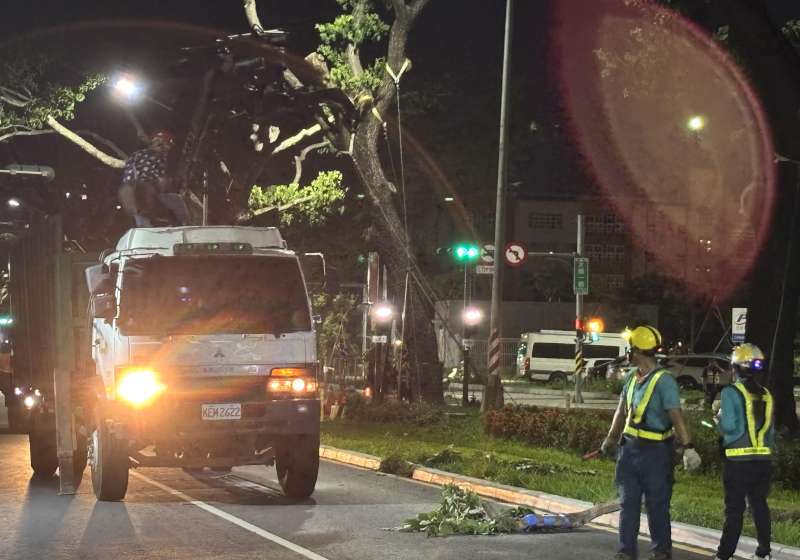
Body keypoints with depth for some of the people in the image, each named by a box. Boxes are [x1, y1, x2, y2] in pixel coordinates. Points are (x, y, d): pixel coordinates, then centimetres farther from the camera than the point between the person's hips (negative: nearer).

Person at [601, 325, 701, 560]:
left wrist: (687, 447, -26)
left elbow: (676, 417, -21)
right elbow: (622, 411, 19)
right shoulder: (632, 378, 7)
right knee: (628, 502, 7)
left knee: (657, 504, 3)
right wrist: (611, 439, 25)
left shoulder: (664, 381, -16)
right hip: (630, 447, 7)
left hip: (654, 452, -7)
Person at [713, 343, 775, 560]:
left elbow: (729, 427, -14)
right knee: (760, 505, 15)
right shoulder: (766, 395, 7)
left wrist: (718, 420, 5)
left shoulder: (731, 393, -10)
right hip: (764, 460, 5)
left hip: (739, 461, -4)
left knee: (735, 509, 0)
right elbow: (771, 430, 12)